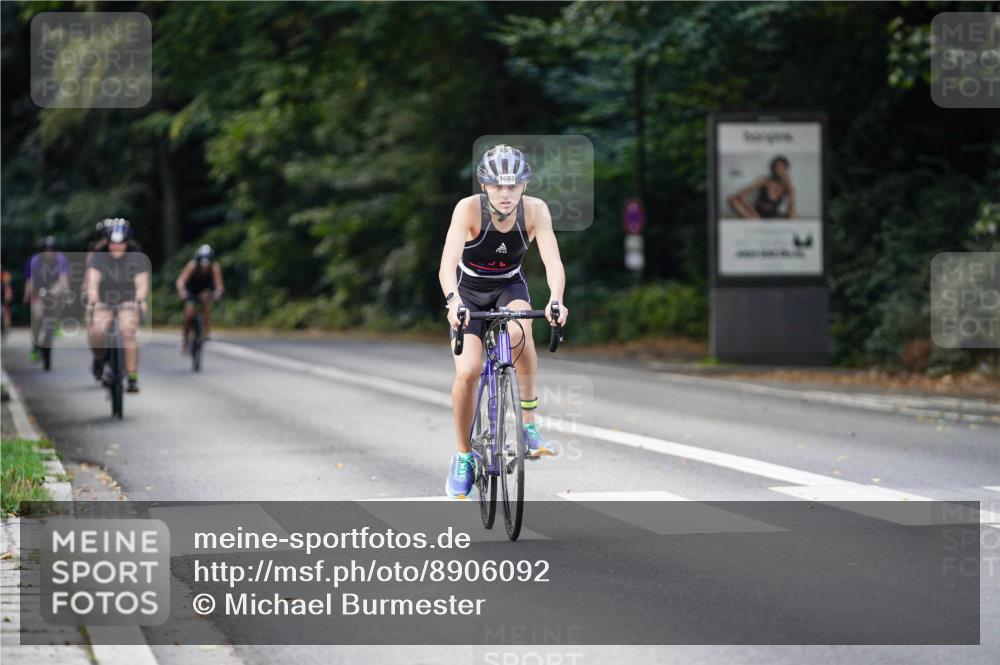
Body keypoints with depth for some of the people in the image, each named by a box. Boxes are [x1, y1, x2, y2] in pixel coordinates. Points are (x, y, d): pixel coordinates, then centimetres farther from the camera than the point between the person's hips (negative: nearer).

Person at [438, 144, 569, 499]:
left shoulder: (535, 210, -23)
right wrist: (452, 300, -58)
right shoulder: (469, 209, -28)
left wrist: (555, 300, -52)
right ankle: (463, 455, 5)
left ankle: (529, 420, -20)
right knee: (467, 372, -18)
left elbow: (553, 261, -32)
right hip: (469, 290, -1)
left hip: (509, 287, 1)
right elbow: (448, 263, -39)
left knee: (519, 330, -35)